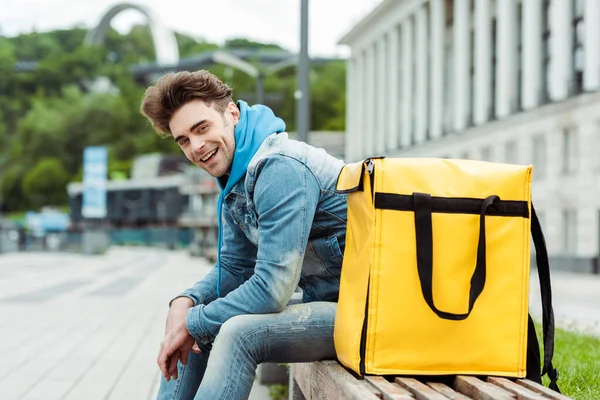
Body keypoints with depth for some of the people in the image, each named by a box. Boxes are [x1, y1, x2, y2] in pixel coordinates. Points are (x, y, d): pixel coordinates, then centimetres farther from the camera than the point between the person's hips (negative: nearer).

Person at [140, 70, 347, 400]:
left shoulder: (280, 168, -22)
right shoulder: (235, 181, 9)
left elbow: (271, 289, -26)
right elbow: (233, 270, 16)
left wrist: (193, 322, -14)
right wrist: (185, 302, -4)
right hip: (322, 302, 10)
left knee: (239, 333, -28)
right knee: (192, 332, 10)